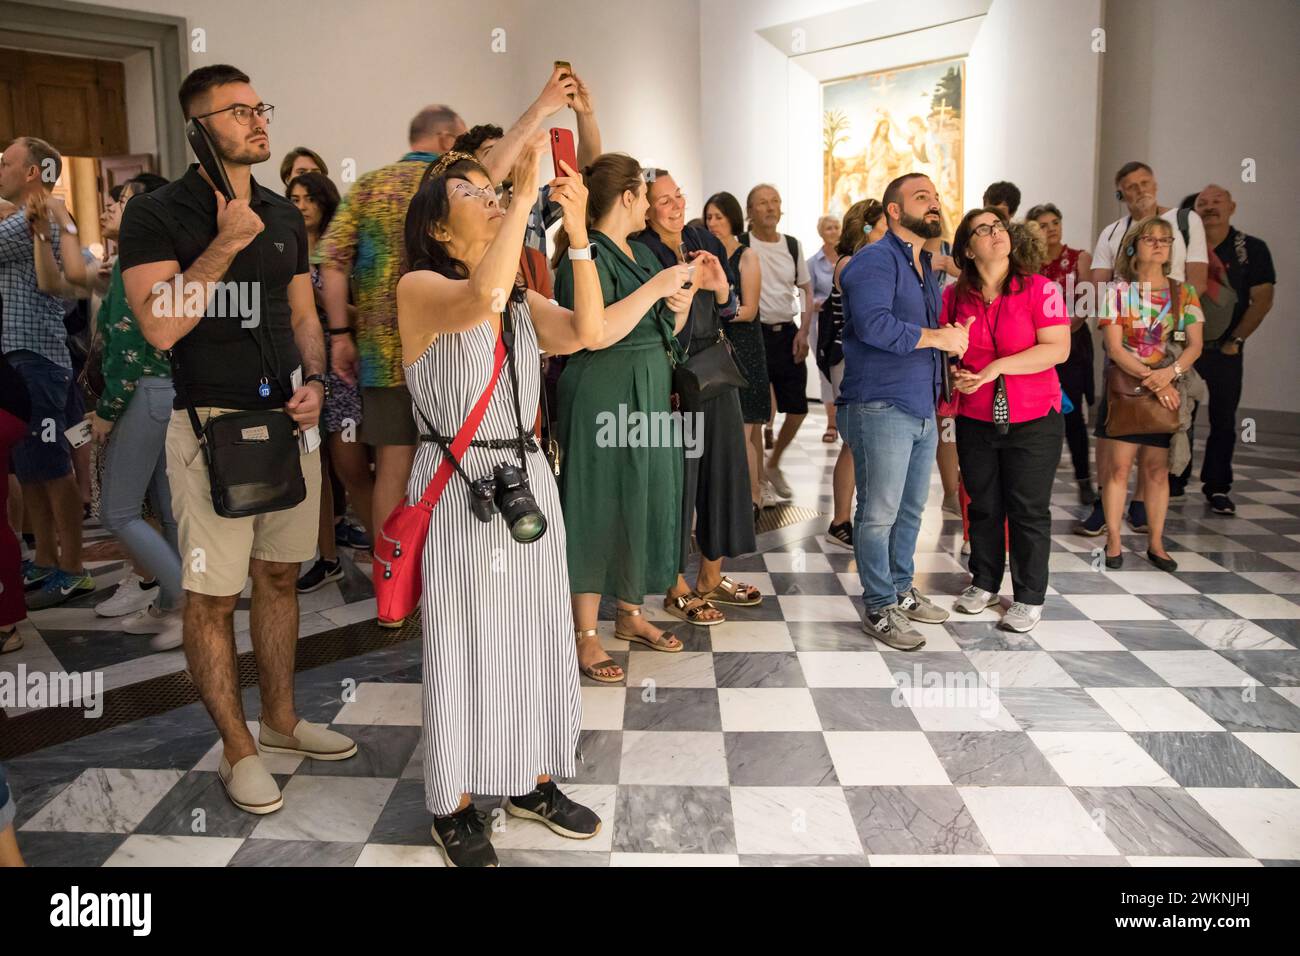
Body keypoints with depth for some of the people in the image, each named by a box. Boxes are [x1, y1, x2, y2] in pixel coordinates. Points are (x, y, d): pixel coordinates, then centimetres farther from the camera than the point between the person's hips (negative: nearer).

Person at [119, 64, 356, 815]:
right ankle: (238, 747, 16)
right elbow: (160, 326, -16)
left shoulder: (284, 216, 12)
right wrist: (225, 245, -17)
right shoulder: (157, 214, -5)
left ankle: (281, 718, 30)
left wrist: (314, 380, -1)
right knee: (212, 595, 1)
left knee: (279, 576, 14)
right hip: (212, 422, -5)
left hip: (288, 416, 6)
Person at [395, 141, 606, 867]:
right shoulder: (420, 288, -7)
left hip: (528, 478, 6)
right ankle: (455, 806, 21)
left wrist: (577, 230, -13)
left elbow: (589, 332, -7)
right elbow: (479, 301, -30)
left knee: (535, 634, 13)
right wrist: (527, 197, -25)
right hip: (457, 488, -6)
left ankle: (533, 781, 31)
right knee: (463, 644, 3)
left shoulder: (523, 304, 11)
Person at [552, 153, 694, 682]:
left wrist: (678, 308, 1)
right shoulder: (587, 255, -13)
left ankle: (631, 614, 27)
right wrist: (653, 288, -22)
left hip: (649, 395, 9)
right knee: (599, 509, -4)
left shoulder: (641, 253, 14)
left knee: (645, 501, 12)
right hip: (603, 398, -9)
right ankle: (585, 634, 7)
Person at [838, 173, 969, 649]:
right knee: (879, 513, -2)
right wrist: (935, 337, -18)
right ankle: (880, 608, 9)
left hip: (922, 409, 9)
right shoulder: (875, 260, -11)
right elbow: (873, 324, -26)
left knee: (910, 509, 17)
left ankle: (901, 590, 32)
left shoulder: (926, 265, 20)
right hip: (881, 408, -9)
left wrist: (954, 334, 5)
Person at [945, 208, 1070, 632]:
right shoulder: (954, 296, 3)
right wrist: (956, 375, -11)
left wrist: (996, 367, -20)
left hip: (1033, 421, -3)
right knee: (983, 506, 14)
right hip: (975, 420, 3)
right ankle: (984, 583, 30)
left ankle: (1029, 598, 17)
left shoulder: (1039, 289, -6)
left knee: (1029, 510, 4)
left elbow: (1057, 348, -14)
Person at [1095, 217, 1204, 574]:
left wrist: (1168, 374, -18)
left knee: (1157, 469, 5)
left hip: (1169, 392, 2)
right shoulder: (1118, 291, 1)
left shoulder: (1184, 293, 8)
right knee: (1118, 466, -4)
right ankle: (1114, 541, 4)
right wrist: (1151, 379, -17)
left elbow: (1195, 345, 1)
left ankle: (1156, 542, 14)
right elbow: (1114, 348, -7)